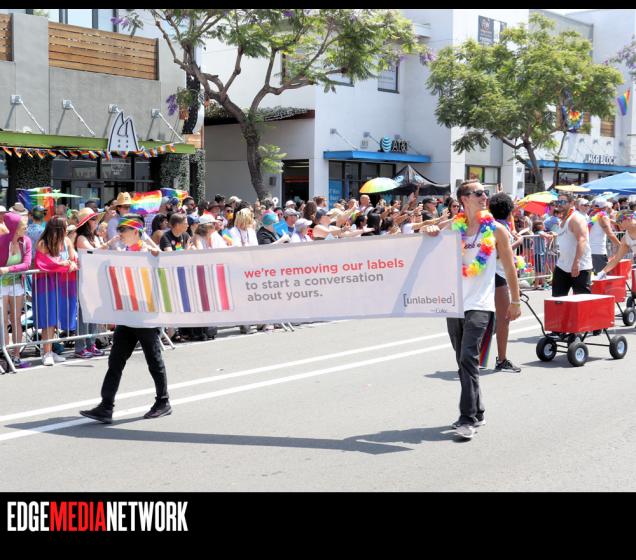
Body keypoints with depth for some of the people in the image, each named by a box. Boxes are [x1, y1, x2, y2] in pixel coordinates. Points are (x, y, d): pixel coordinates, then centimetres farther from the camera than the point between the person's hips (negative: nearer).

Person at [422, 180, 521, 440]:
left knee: (468, 359, -15)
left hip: (479, 305, -4)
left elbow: (509, 268, 5)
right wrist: (429, 231, -12)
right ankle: (477, 412, 26)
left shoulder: (496, 230, 0)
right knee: (463, 361, 12)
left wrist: (515, 301, 6)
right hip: (454, 302, 4)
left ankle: (468, 419, -13)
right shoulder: (453, 227, 6)